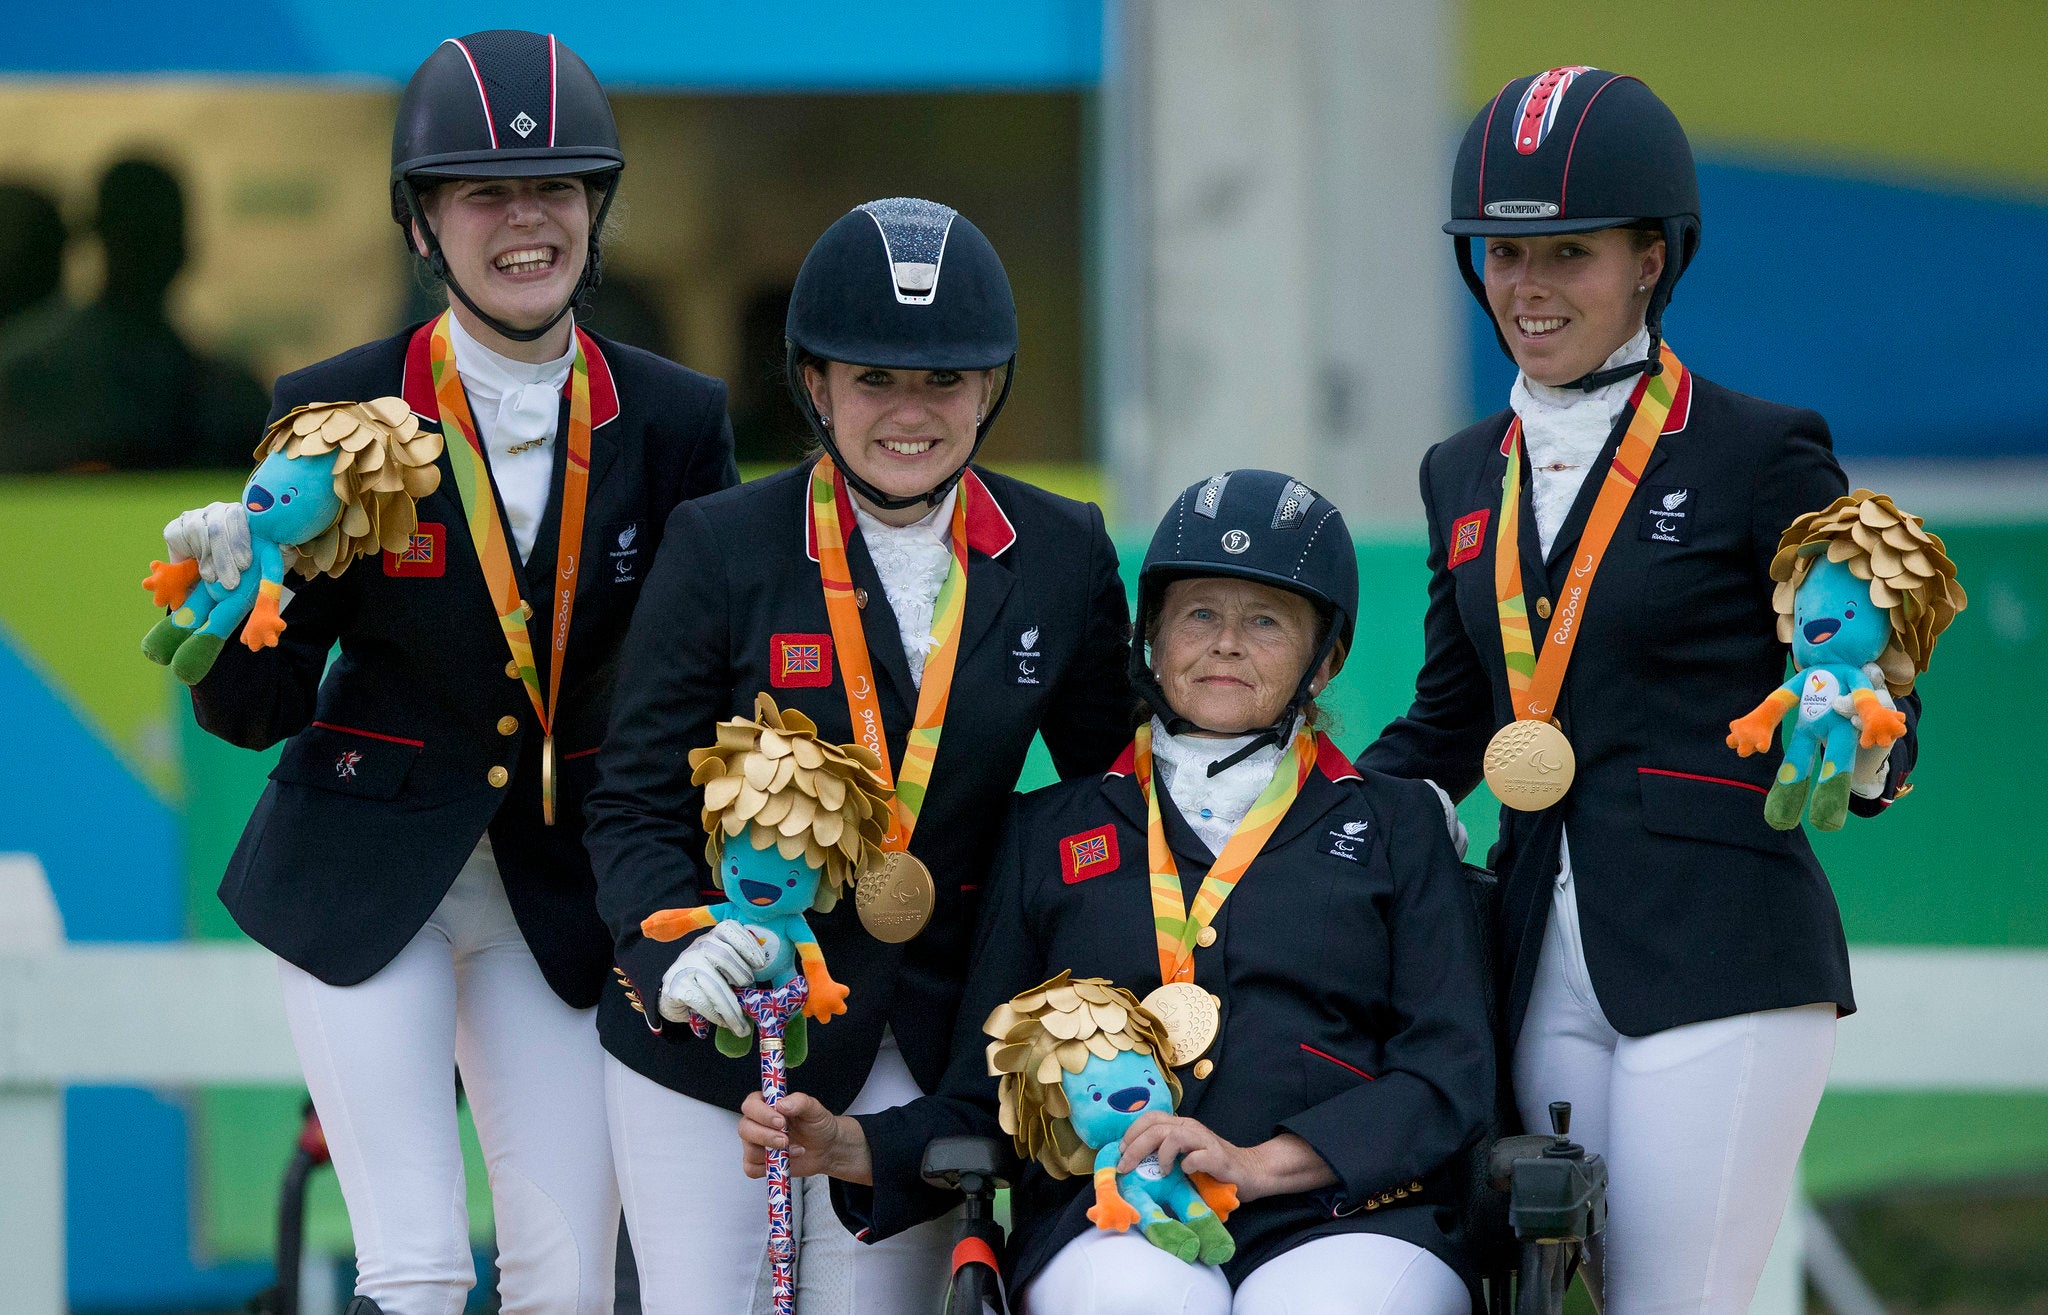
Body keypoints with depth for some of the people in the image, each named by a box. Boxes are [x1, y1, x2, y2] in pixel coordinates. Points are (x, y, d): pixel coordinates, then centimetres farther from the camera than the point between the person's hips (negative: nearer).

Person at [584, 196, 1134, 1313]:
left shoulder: (1062, 557, 2)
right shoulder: (721, 547, -6)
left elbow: (1111, 780, 13)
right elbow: (636, 804, -5)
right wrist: (673, 950, -24)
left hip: (928, 1042, 2)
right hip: (710, 1024, -2)